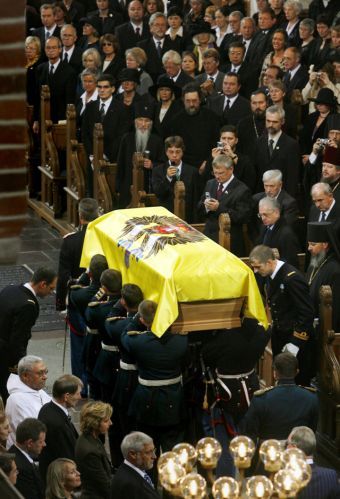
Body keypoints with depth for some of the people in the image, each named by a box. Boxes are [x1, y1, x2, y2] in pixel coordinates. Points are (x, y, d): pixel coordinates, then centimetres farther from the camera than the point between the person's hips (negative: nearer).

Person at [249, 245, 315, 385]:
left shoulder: (292, 278, -22)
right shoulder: (271, 276, 5)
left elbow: (307, 313, -21)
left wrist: (296, 343, -20)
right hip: (279, 336, 8)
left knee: (298, 383, 0)